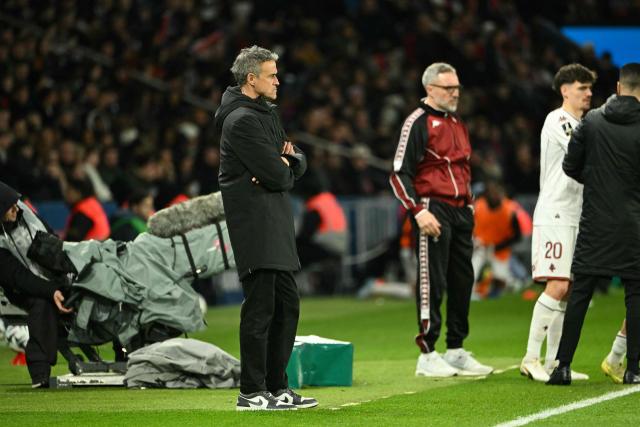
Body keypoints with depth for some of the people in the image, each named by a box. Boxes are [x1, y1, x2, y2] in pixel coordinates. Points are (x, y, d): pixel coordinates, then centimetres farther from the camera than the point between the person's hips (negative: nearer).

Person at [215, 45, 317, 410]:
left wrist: (291, 160, -5)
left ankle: (277, 387, 20)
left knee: (287, 303, 13)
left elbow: (298, 163, 19)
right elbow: (277, 176, -19)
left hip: (275, 224, 10)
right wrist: (285, 169, 4)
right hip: (255, 223, -10)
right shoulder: (242, 120, -14)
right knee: (261, 307, -9)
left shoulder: (265, 114, 18)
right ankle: (252, 393, -7)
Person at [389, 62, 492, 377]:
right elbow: (399, 174, -12)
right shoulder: (418, 123, -7)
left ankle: (456, 351, 18)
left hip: (460, 210, 8)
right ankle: (427, 355, -2)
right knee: (432, 282, -7)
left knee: (462, 281, 10)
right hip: (433, 210, -8)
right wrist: (419, 211, -19)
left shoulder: (457, 123, 18)